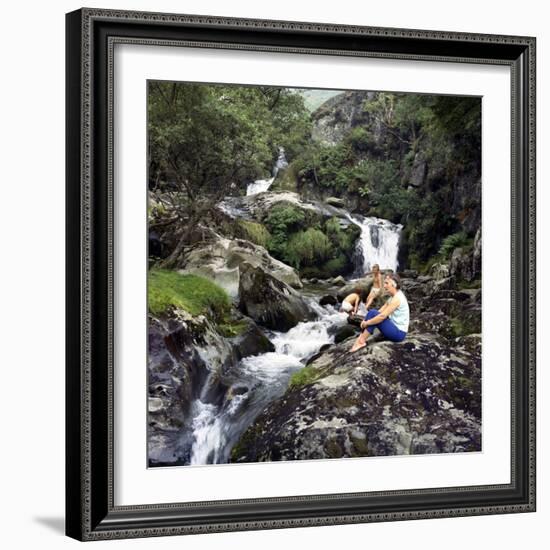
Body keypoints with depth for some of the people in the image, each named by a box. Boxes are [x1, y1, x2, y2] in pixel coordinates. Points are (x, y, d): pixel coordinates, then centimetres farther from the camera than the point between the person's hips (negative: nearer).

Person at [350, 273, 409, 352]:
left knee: (373, 314, -21)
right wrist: (366, 321, -4)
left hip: (399, 333, -10)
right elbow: (380, 312, 9)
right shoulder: (393, 297, 11)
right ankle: (361, 339, -9)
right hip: (395, 329, 10)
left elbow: (382, 316, -25)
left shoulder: (397, 298, -20)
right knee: (372, 312, -2)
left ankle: (361, 341, -14)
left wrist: (366, 323, -15)